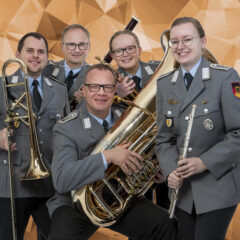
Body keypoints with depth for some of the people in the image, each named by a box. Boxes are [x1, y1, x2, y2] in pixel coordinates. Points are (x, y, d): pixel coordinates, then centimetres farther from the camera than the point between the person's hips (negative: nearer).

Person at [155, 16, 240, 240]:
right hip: (184, 188, 5)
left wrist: (205, 162, -19)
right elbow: (164, 139, 7)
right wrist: (170, 170, -9)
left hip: (219, 185, -5)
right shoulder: (164, 84, 6)